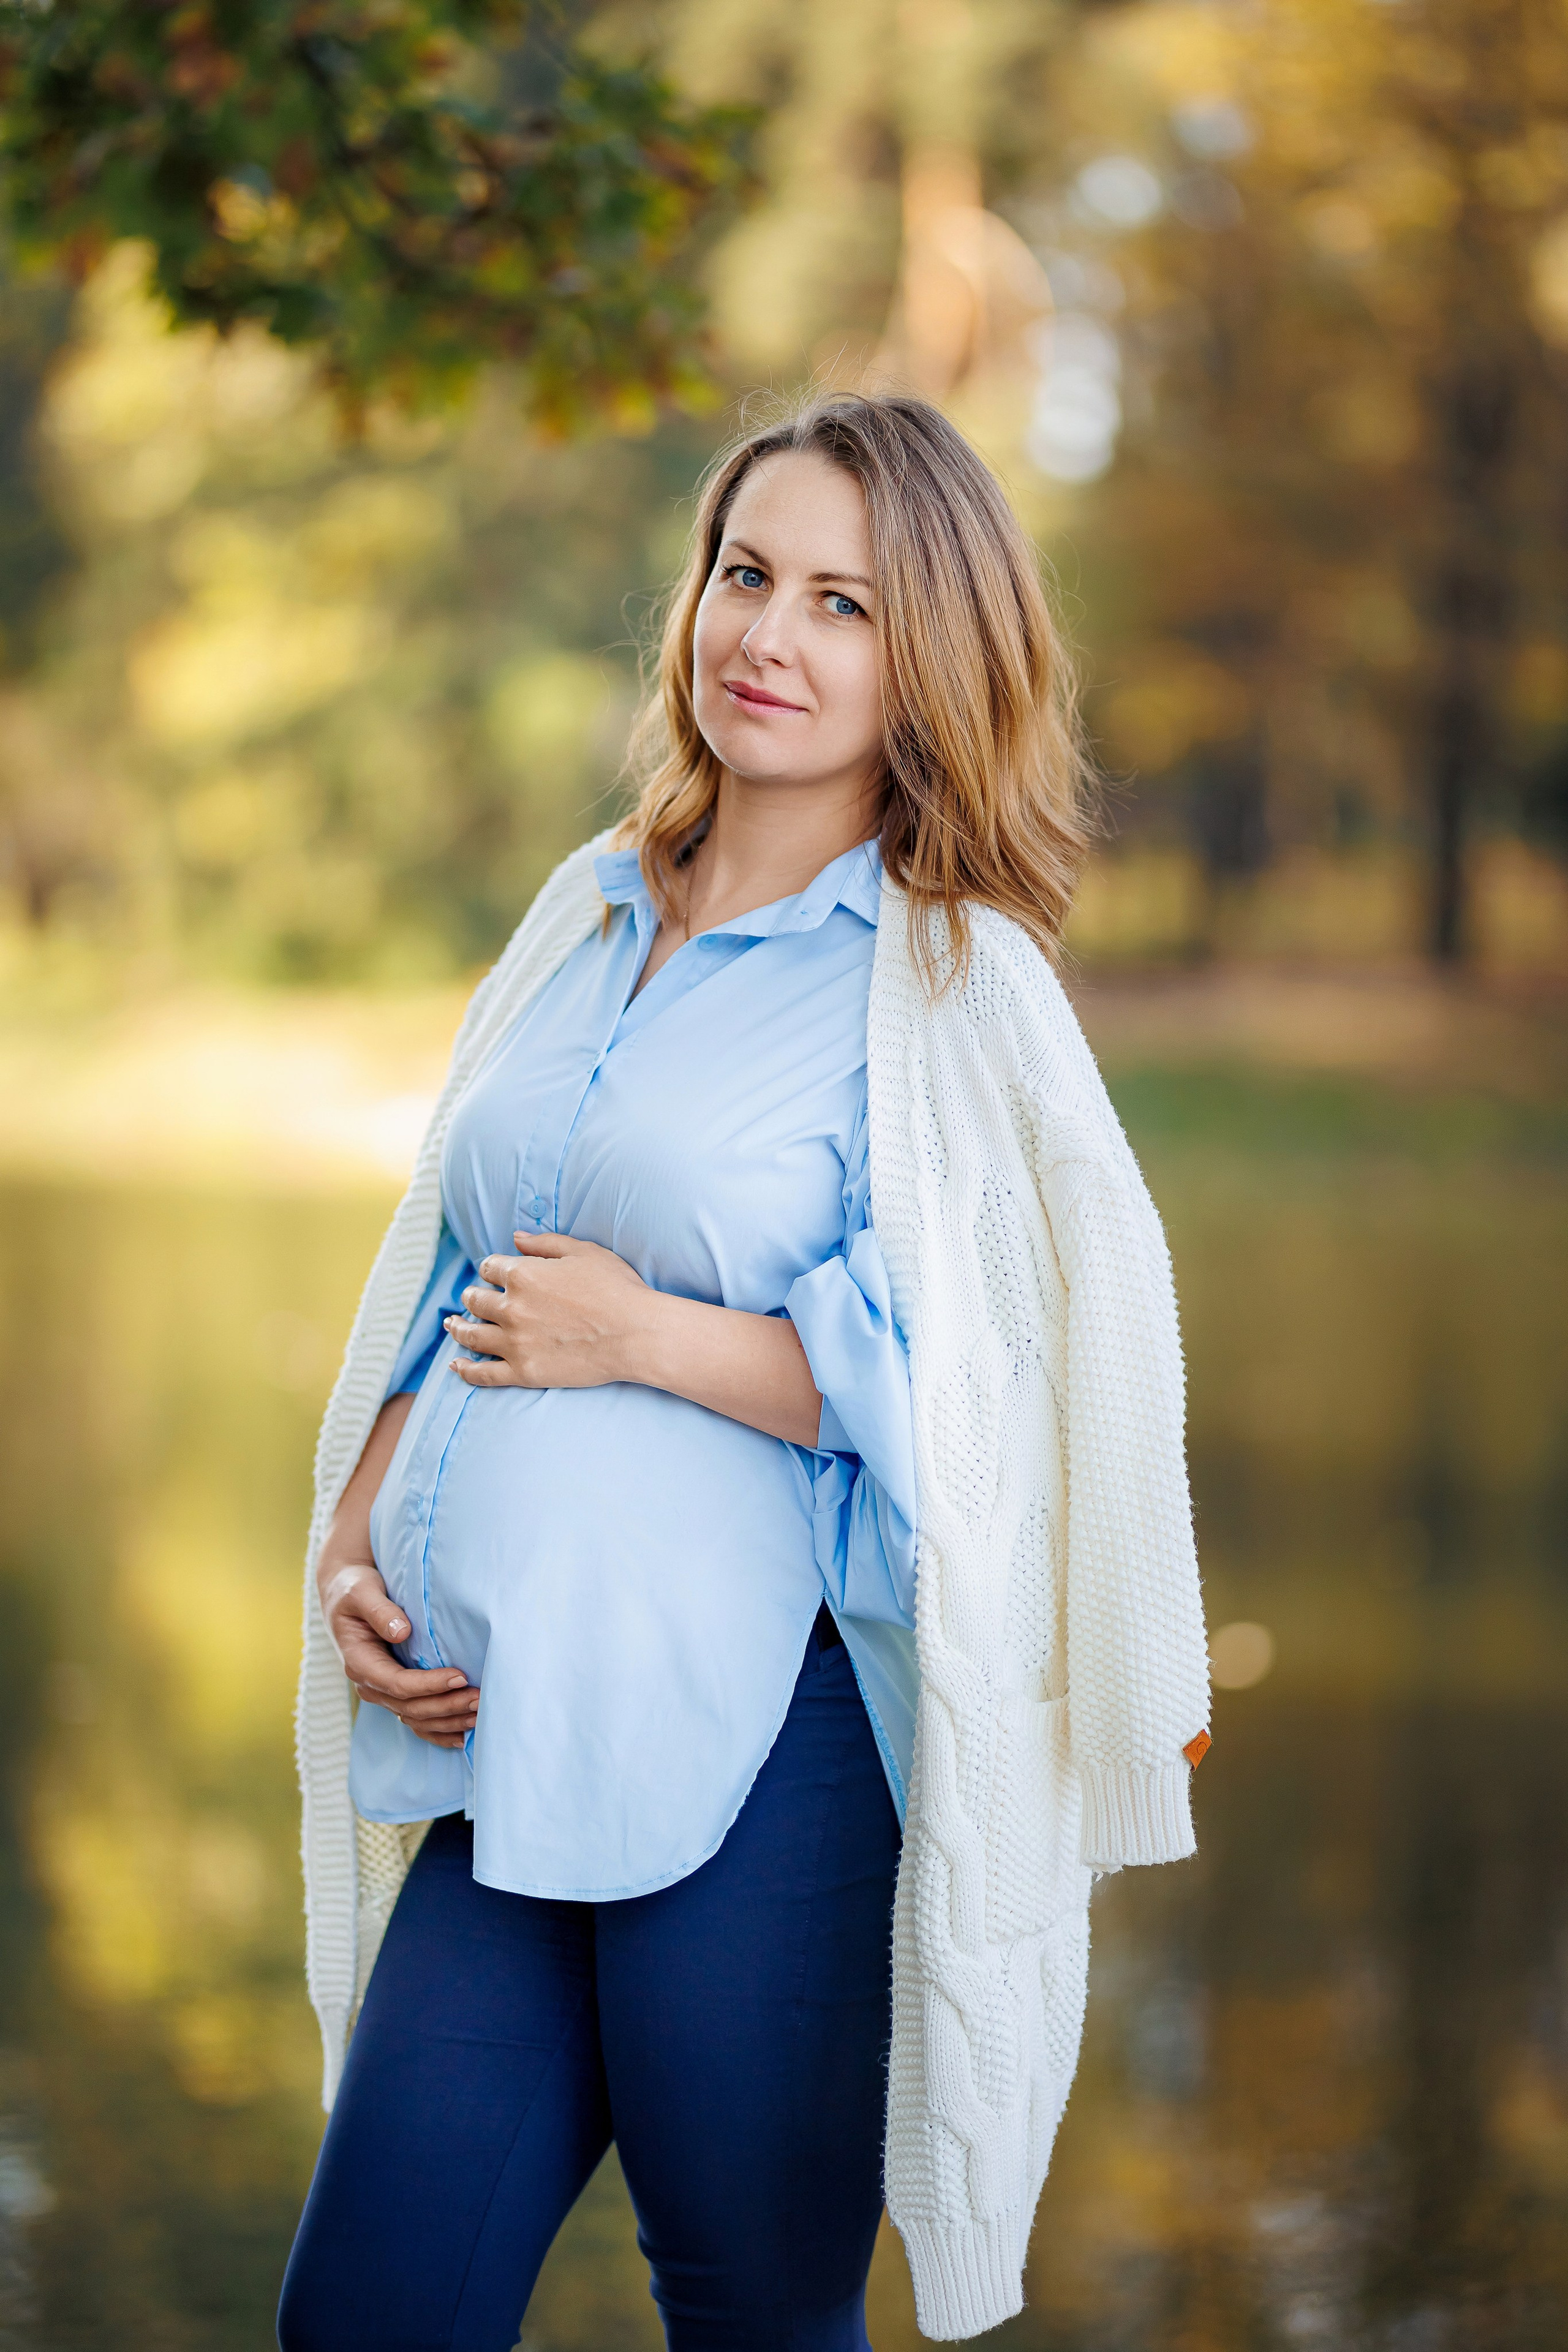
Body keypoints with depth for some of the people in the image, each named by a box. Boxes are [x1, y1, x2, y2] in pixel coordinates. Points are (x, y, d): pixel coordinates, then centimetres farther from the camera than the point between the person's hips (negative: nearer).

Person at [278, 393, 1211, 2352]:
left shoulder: (951, 984, -4)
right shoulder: (595, 910, 14)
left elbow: (1008, 1389, -14)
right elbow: (447, 1287, 21)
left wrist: (644, 1336, -12)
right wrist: (351, 1553, 6)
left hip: (760, 1769, -5)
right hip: (497, 1755, 6)